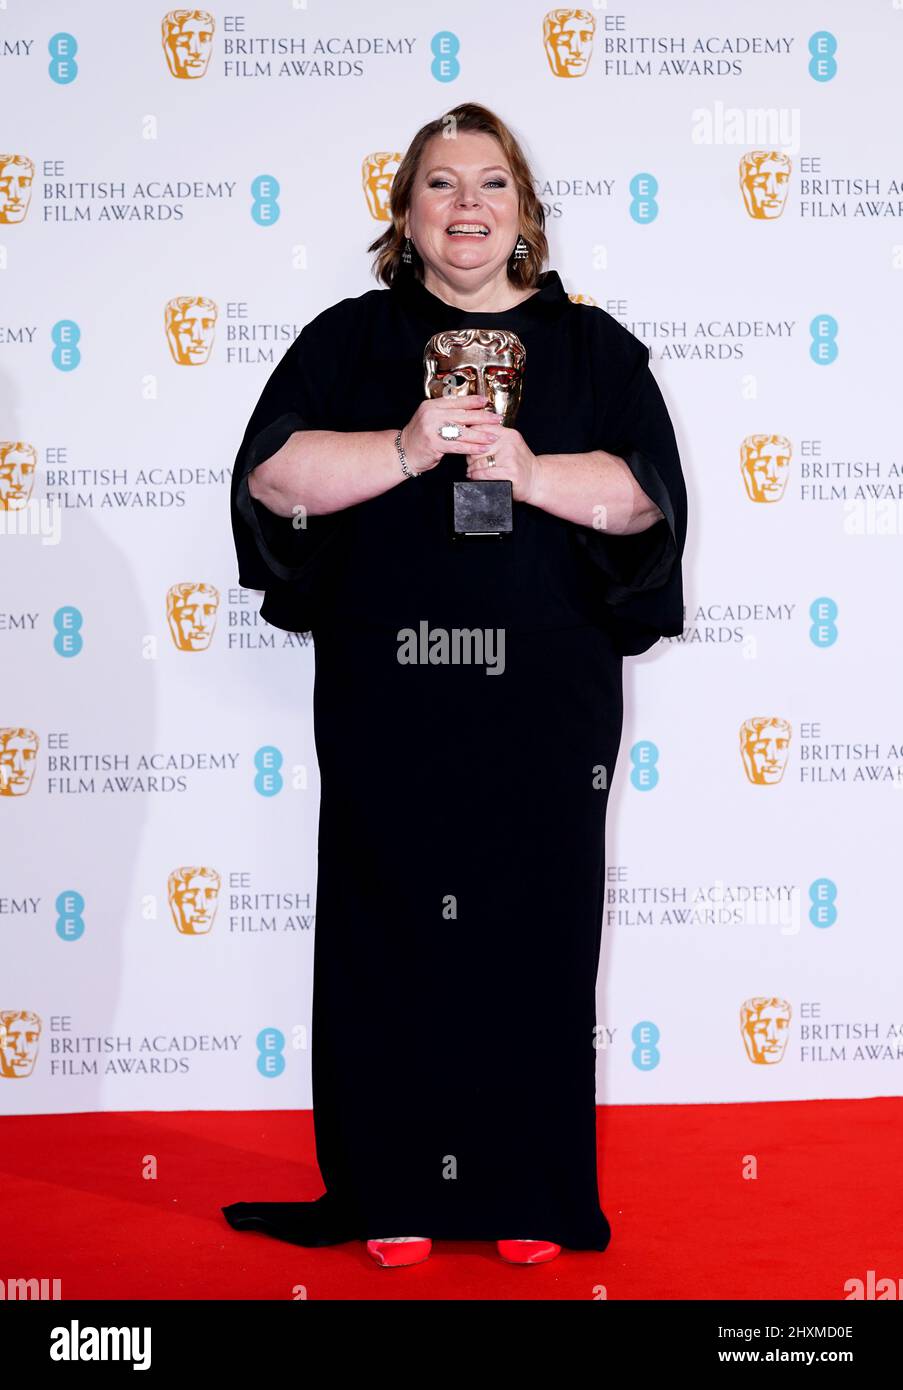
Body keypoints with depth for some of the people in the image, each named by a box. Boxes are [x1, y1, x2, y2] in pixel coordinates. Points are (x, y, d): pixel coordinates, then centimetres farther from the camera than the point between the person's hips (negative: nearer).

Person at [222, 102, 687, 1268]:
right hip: (387, 690, 0)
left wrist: (533, 471, -16)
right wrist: (406, 448, -17)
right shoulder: (349, 339, 12)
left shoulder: (590, 343, 13)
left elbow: (648, 489, 1)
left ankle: (532, 1193, 15)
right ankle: (395, 1193, 12)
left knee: (535, 927, 2)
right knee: (391, 930, 0)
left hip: (544, 695, 0)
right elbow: (272, 471, -2)